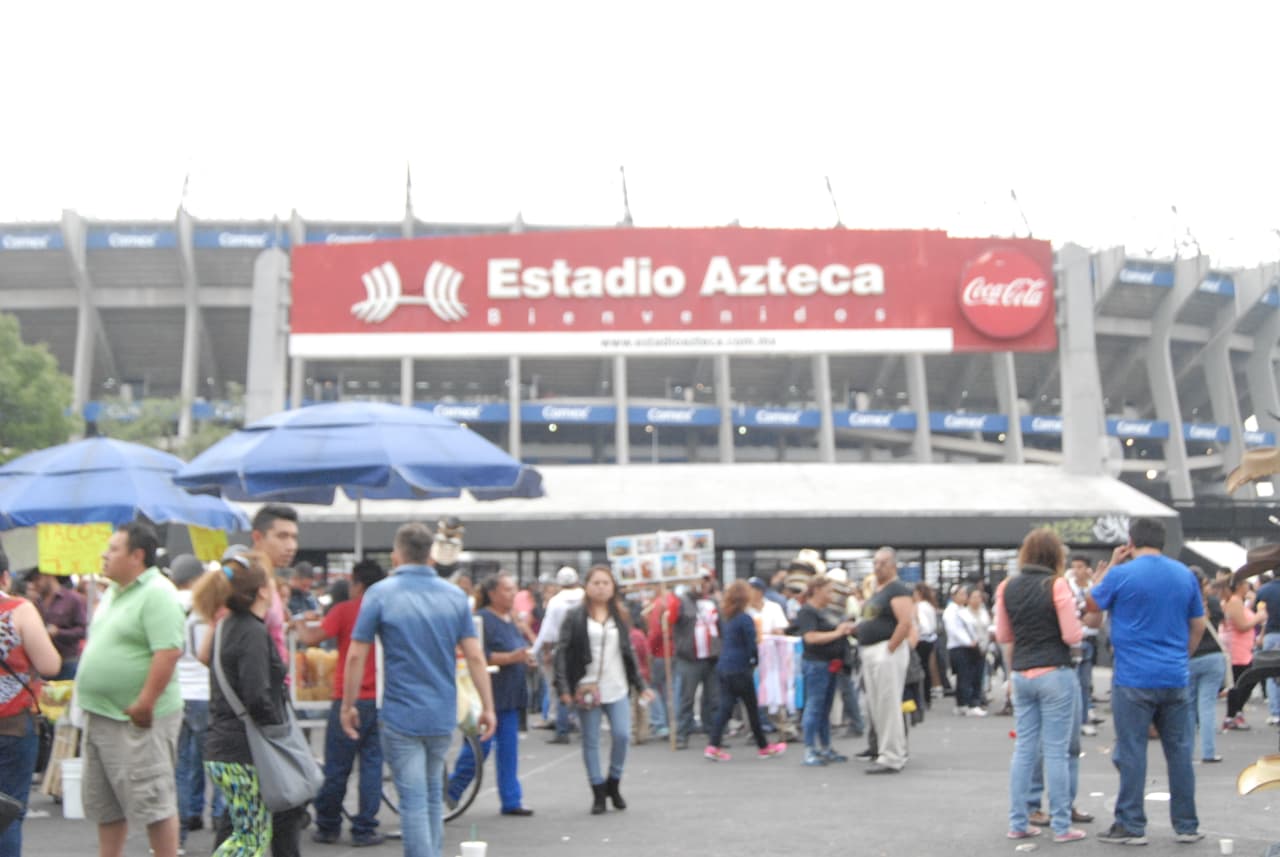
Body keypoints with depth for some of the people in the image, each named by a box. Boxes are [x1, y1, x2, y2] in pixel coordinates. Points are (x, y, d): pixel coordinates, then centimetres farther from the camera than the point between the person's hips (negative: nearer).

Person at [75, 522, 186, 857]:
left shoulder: (157, 593, -16)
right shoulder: (114, 592, 15)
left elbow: (168, 652, -24)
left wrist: (145, 704, -24)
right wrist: (90, 701, 17)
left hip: (137, 718, -10)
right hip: (101, 715, 10)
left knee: (152, 800, -4)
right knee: (104, 803, 16)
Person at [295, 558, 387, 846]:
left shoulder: (345, 610, -7)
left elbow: (311, 639, -13)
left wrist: (299, 624, 7)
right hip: (381, 700, 3)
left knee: (336, 768, 7)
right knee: (372, 763, 6)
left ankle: (327, 828, 17)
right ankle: (364, 829, 6)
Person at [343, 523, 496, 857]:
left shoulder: (380, 593, -7)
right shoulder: (455, 595, 2)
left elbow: (356, 656, -8)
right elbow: (475, 657, -2)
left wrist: (348, 706, 3)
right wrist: (488, 707, 4)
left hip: (401, 716, -4)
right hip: (442, 716, 4)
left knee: (414, 801, -1)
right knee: (433, 795, 18)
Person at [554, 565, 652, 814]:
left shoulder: (620, 616, 11)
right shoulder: (575, 617, 0)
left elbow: (629, 653, 16)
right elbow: (562, 652, -5)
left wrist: (640, 686, 14)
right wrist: (563, 688, -13)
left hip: (617, 689, 2)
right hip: (587, 689, -2)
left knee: (622, 735, -8)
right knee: (591, 742, 2)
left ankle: (613, 784, 14)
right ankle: (598, 793, 14)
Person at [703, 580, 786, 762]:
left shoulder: (725, 616, 9)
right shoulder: (745, 619, -14)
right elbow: (752, 646, -13)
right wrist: (754, 662, 6)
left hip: (723, 667, 7)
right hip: (740, 670, -7)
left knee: (725, 707, 6)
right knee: (752, 708, 6)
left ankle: (713, 746, -4)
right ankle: (763, 747, 19)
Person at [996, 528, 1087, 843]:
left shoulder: (1007, 587, 4)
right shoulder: (1056, 585, -11)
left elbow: (1002, 635, 9)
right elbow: (1072, 636, -11)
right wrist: (1079, 625, 9)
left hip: (1021, 674, 5)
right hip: (1055, 674, -5)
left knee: (1024, 749, 11)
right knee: (1056, 751, 0)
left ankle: (1018, 823, 14)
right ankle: (1061, 826, 6)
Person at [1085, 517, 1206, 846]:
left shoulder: (1121, 575, -9)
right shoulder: (1185, 575, 6)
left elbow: (1091, 603, 7)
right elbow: (1198, 625, 12)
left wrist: (1111, 564, 11)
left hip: (1134, 679, -4)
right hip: (1175, 679, 4)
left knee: (1131, 752, 1)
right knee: (1179, 751, 10)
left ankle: (1131, 826, 4)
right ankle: (1186, 825, 16)